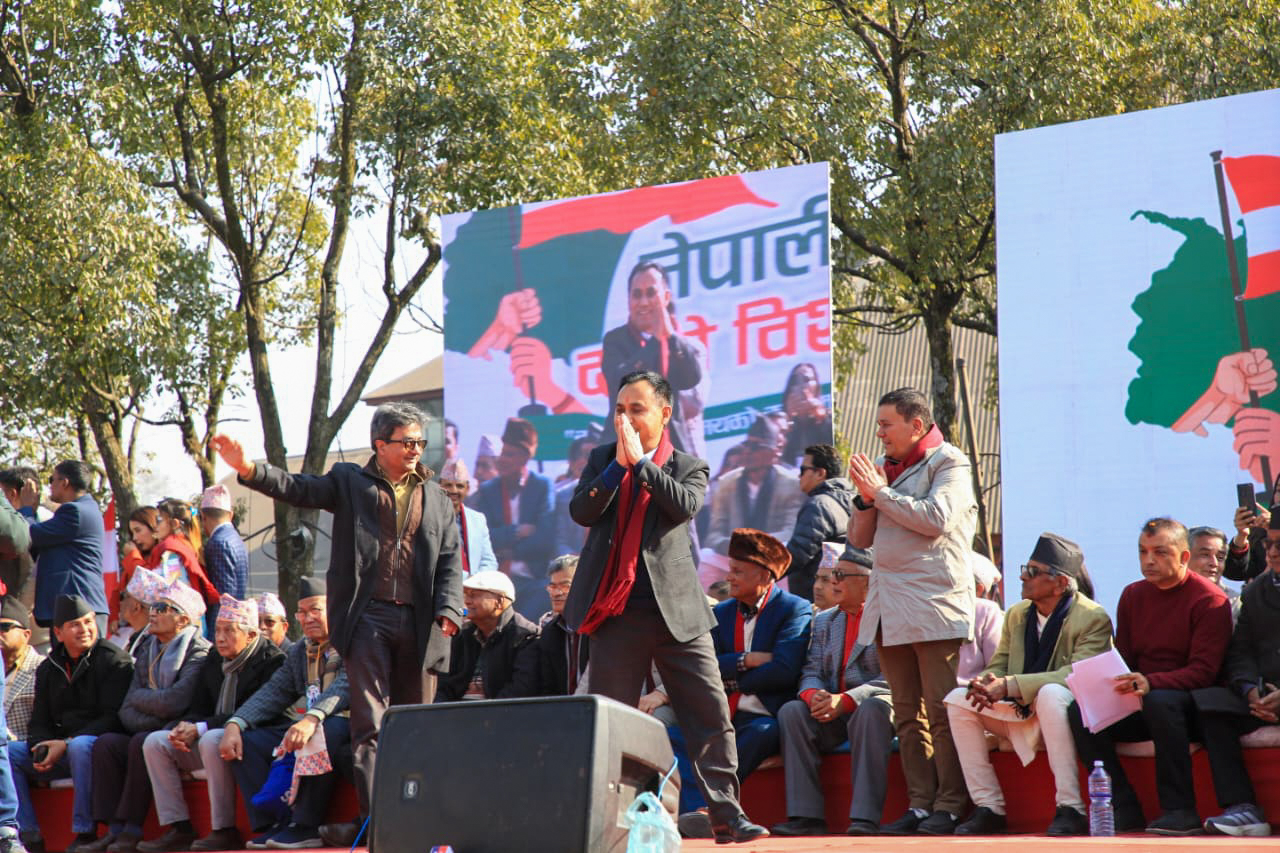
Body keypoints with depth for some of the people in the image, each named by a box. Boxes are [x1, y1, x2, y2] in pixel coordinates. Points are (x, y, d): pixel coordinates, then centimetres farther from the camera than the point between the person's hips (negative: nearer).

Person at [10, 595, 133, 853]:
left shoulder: (114, 660, -4)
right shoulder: (47, 669, 15)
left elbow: (113, 717, -12)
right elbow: (39, 722, 15)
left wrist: (67, 744, -20)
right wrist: (42, 747, -10)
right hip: (58, 748, 6)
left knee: (81, 746, -38)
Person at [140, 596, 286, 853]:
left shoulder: (272, 660, -12)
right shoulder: (213, 661, 12)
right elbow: (199, 708, 14)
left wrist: (200, 729, -23)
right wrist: (184, 727, -12)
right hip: (209, 739, 8)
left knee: (212, 740, -36)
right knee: (155, 742, -6)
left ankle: (225, 831, -28)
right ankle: (178, 829, -10)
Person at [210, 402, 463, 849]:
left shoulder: (437, 498, 16)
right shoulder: (350, 482, 10)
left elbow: (451, 561, 11)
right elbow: (298, 489, -3)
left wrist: (448, 610, -5)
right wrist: (249, 470, -20)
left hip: (419, 622, 3)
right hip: (369, 616, -2)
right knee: (369, 723, -6)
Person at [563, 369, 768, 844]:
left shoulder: (689, 466, 9)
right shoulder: (601, 460, 14)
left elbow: (685, 505, -12)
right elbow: (581, 512, -2)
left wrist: (640, 461, -10)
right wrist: (618, 464, -8)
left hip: (678, 611, -1)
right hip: (618, 613, 1)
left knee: (712, 716, -5)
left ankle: (726, 815, -2)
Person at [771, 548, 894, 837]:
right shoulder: (823, 621, 19)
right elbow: (811, 671, 11)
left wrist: (846, 700, -24)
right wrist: (812, 694, -15)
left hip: (874, 704, -5)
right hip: (833, 715, 5)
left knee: (871, 709, -38)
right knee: (791, 711, -22)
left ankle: (865, 817, -41)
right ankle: (807, 816, -27)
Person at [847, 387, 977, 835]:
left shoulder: (948, 463, 1)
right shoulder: (886, 469, 20)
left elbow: (935, 519, -15)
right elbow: (860, 538, 19)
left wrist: (881, 492, -7)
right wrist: (866, 497, 2)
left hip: (934, 604, -7)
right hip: (890, 607, 7)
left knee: (942, 711, -8)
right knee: (908, 714, 5)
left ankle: (949, 806, -7)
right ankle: (920, 803, 6)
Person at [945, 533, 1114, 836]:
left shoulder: (1093, 618, -13)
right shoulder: (1017, 614, 9)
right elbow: (998, 666, 9)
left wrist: (1009, 685, -33)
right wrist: (986, 682, -19)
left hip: (1067, 715, -7)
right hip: (1023, 716, 7)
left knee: (1051, 693, -38)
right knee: (958, 699, -11)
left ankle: (1070, 809, -35)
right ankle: (988, 808, -11)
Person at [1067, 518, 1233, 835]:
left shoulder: (1210, 600, -8)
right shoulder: (1133, 595, 12)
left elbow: (1204, 671, -16)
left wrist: (1150, 683, -32)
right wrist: (1116, 684, -10)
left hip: (1190, 703, -6)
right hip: (1139, 703, 6)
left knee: (1161, 701, -39)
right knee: (1080, 711, -19)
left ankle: (1180, 810, -30)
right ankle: (1125, 809, -16)